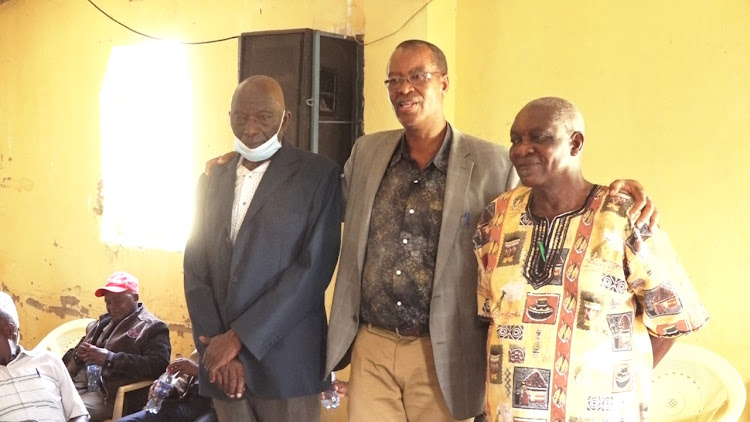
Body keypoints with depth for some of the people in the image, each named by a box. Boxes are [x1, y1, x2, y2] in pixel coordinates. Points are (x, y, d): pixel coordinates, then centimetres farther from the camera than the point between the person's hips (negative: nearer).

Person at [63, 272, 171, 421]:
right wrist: (78, 355, 0)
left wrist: (110, 359, -19)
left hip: (108, 394, -6)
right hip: (77, 384, 7)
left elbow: (158, 365, -15)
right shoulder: (101, 323, 25)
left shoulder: (151, 327, 2)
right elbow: (70, 357, 27)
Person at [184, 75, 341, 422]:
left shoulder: (318, 175, -4)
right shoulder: (212, 180, 10)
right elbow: (195, 269, 7)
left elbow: (313, 267, -12)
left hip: (285, 360, -4)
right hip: (222, 362, 4)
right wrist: (218, 348, -6)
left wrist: (240, 337, -13)